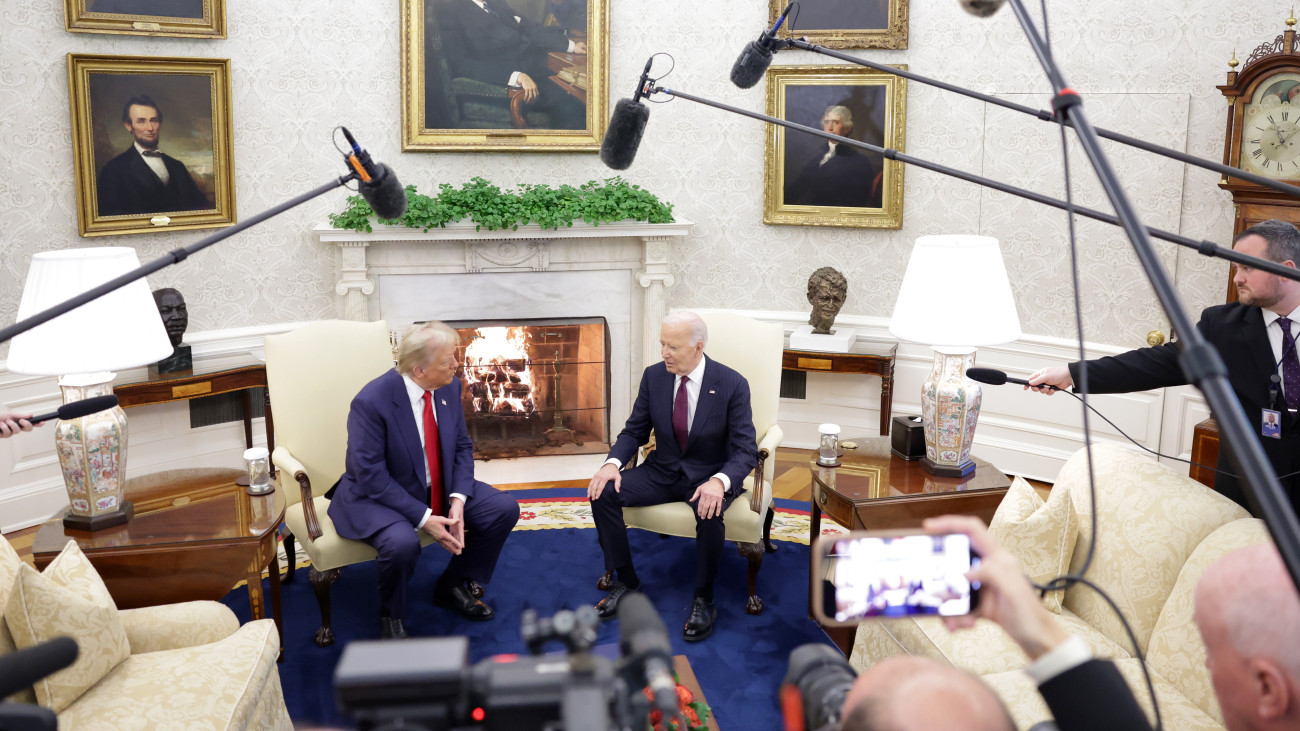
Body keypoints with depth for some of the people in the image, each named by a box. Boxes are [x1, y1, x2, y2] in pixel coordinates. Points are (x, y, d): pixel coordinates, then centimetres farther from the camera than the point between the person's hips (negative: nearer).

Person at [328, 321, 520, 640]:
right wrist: (424, 518, -28)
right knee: (402, 542, -37)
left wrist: (458, 500, -15)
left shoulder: (450, 387, -6)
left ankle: (452, 585, 14)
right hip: (378, 495, -6)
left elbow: (462, 447, 2)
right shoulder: (371, 401, -26)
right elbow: (372, 476, -24)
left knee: (505, 509, -5)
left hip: (439, 489, 7)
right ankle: (390, 616, -4)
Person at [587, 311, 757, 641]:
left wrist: (719, 481, -37)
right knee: (603, 493, -17)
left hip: (709, 476, -4)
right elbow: (635, 431, 5)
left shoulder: (732, 385, -15)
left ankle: (703, 600, -13)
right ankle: (626, 580, 0)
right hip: (662, 471, 4)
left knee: (709, 512, -37)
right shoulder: (653, 376, -3)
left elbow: (745, 451, -16)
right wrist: (612, 463, -17)